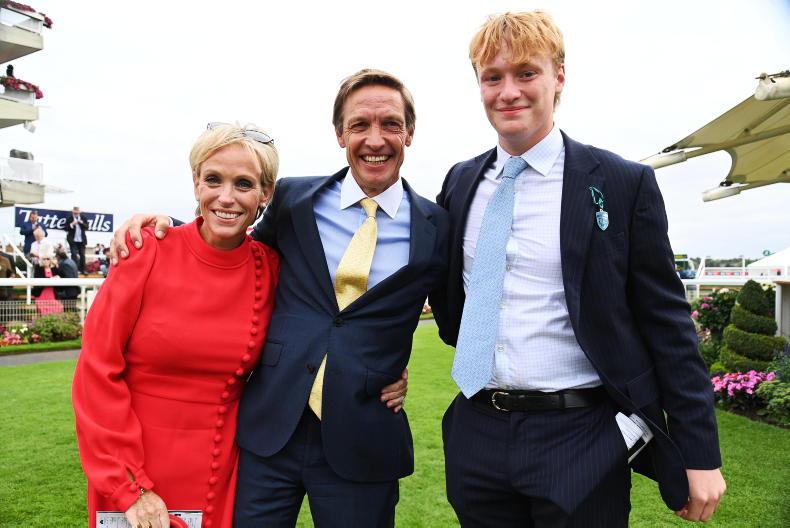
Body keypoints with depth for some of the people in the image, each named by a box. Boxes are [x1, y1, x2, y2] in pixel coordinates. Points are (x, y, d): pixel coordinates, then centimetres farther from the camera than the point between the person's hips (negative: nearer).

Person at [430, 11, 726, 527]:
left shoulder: (624, 185, -6)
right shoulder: (460, 182, 6)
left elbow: (667, 325, -5)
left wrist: (700, 455, -5)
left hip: (579, 442, -3)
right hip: (477, 436, 4)